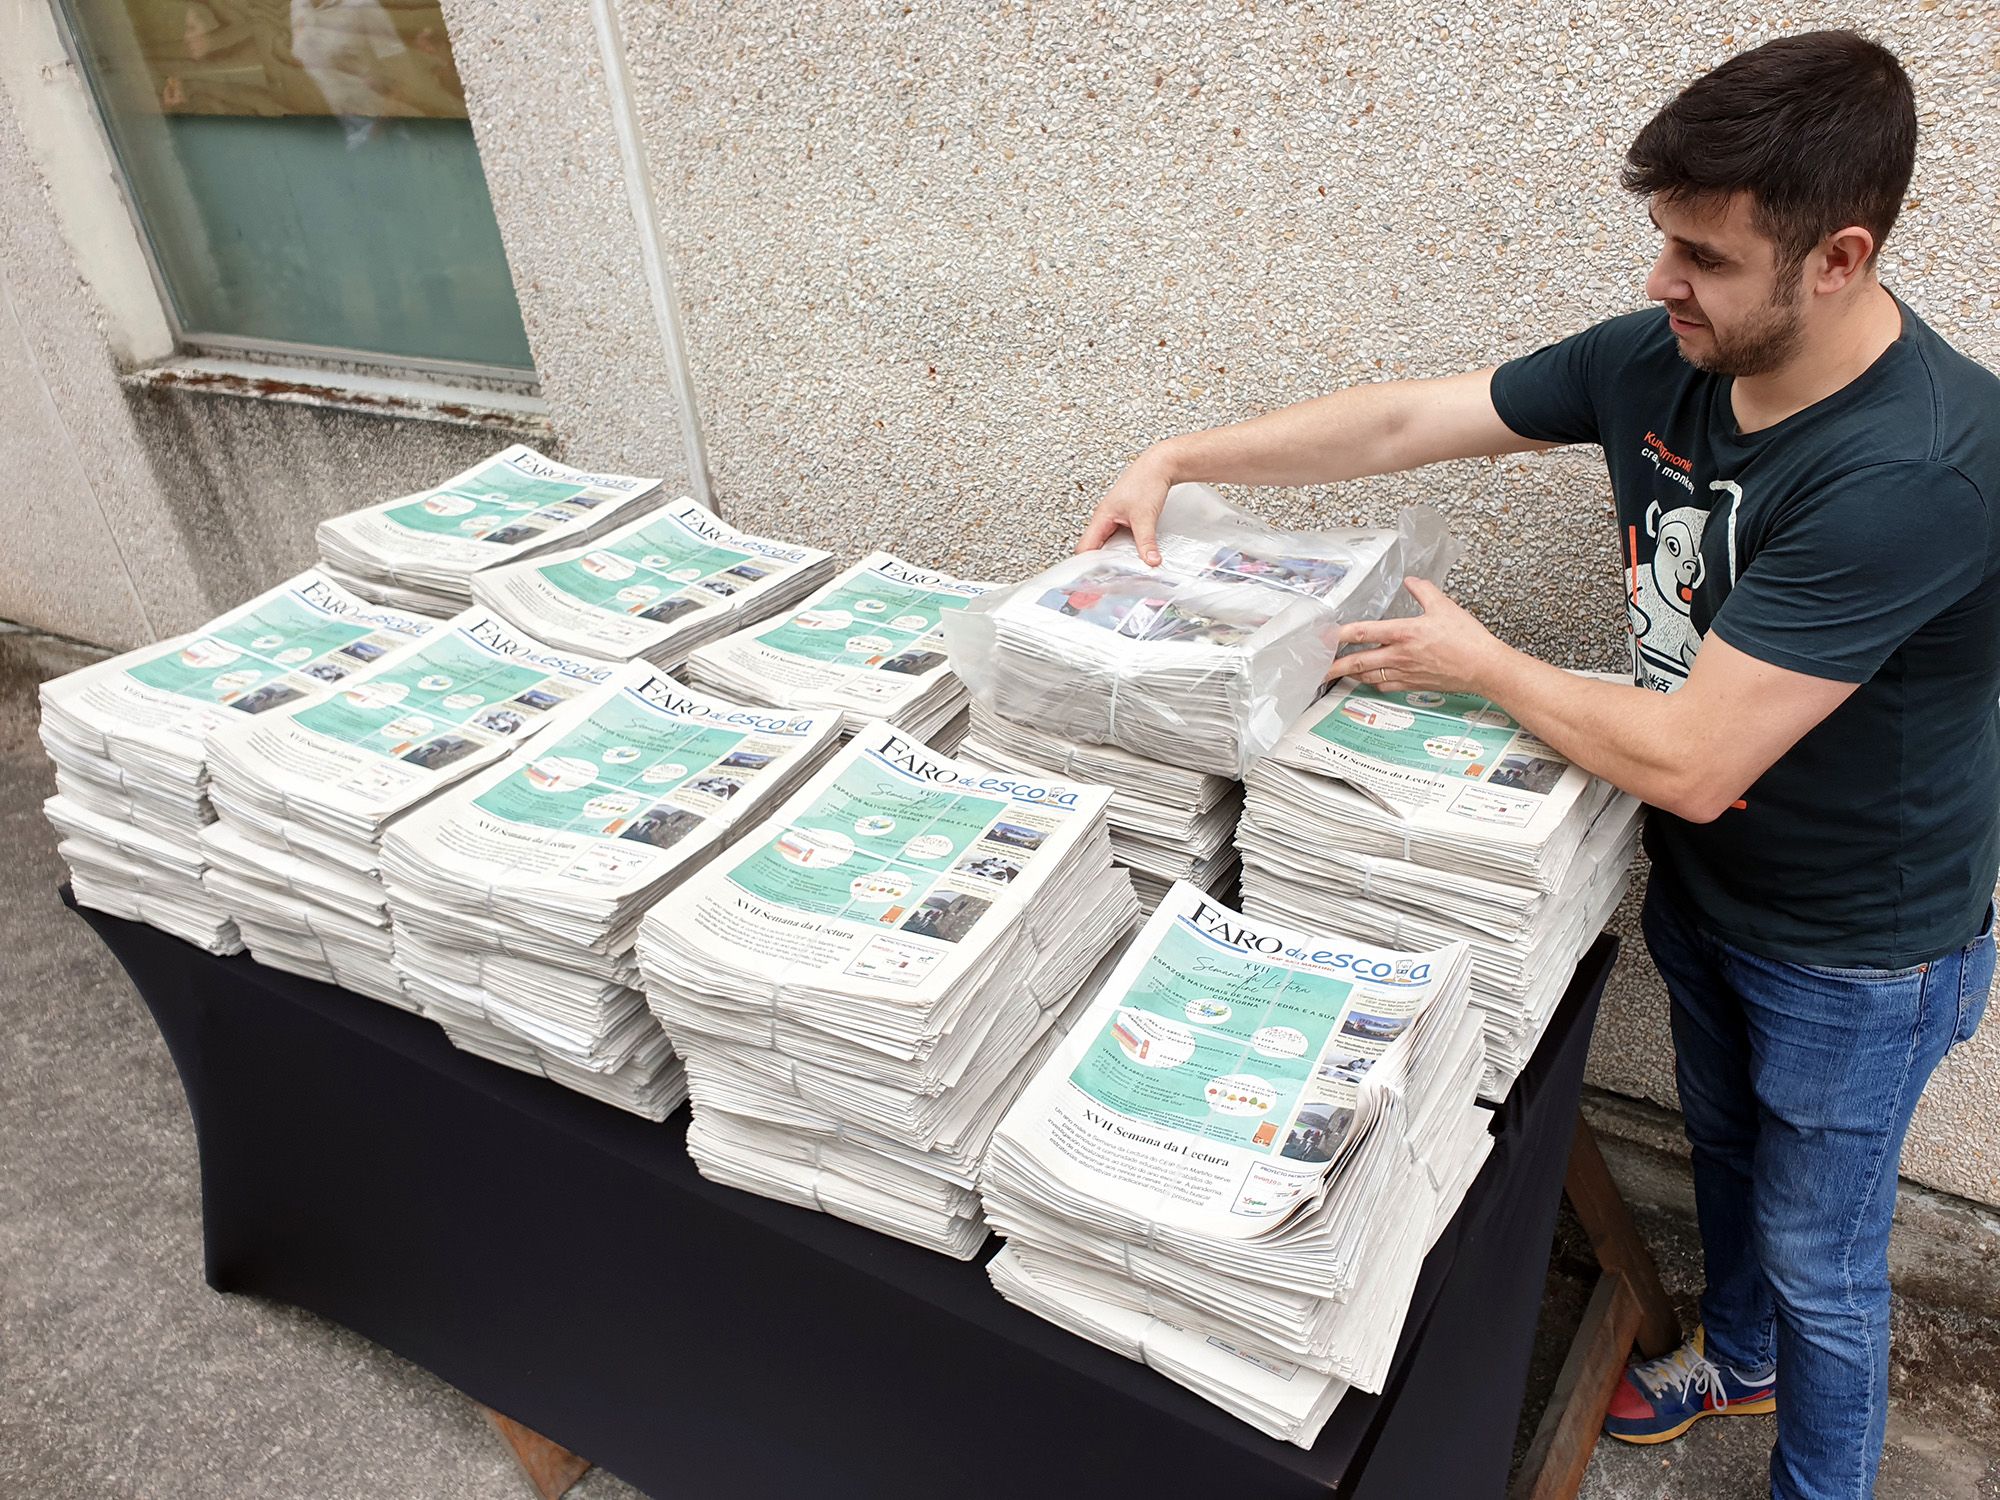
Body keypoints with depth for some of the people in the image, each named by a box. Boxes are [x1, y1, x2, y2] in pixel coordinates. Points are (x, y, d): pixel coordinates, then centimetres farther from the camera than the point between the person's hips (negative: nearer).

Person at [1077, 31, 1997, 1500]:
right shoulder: (1657, 359, -14)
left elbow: (1686, 758, -35)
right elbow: (1403, 421, -7)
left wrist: (1475, 661, -22)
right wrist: (1179, 459, -12)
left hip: (1855, 950, -7)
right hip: (1700, 883, 7)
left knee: (1818, 1251, 15)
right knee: (1722, 1139, 30)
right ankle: (1737, 1356, 59)